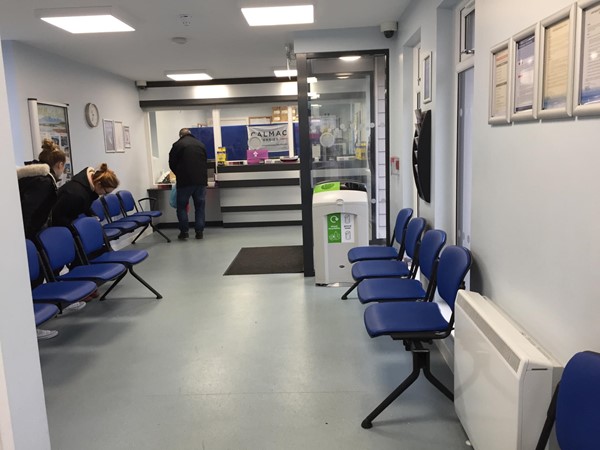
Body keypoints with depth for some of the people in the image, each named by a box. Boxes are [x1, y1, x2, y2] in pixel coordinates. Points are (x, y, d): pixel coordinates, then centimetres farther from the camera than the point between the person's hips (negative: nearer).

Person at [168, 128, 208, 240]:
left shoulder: (177, 145, 1)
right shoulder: (201, 144, 14)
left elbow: (172, 164, 5)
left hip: (185, 181, -3)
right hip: (201, 180, 3)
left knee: (181, 206, 8)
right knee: (200, 207, 9)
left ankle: (184, 231, 4)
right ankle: (199, 232, 7)